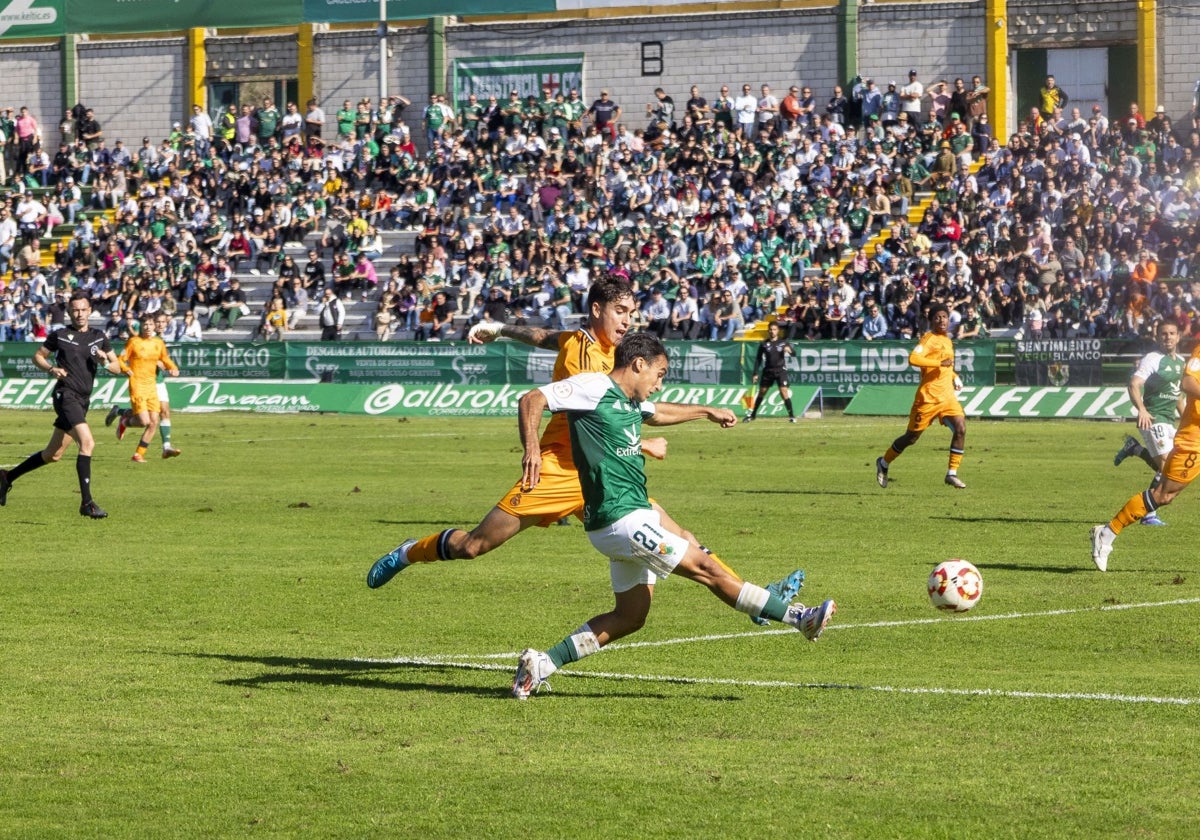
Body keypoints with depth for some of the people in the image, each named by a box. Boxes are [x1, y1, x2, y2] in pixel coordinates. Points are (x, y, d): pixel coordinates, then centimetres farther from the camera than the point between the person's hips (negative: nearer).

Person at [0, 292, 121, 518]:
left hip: (82, 401, 7)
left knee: (53, 454, 15)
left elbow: (117, 367, 14)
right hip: (66, 395, -7)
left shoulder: (99, 337, 12)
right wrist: (51, 369, -8)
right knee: (87, 442, -25)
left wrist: (106, 362, -8)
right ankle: (86, 503, -27)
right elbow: (38, 356, 11)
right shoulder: (60, 335, 1)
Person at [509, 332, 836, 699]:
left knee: (631, 616, 12)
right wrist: (532, 447, -35)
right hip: (621, 518, -11)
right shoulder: (594, 388, -11)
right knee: (706, 568, -6)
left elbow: (656, 413, 40)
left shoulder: (631, 402, 16)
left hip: (632, 516, 11)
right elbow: (531, 400, -19)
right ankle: (798, 617, -3)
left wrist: (706, 411, 48)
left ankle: (542, 663, 11)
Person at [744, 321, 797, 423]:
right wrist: (755, 373, 2)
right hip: (768, 371, 2)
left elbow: (794, 354, -3)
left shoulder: (783, 342, 0)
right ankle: (753, 414, 25)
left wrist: (789, 350, -27)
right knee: (761, 392, 10)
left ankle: (791, 415, -11)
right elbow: (758, 359, 6)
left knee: (784, 391, -15)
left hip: (781, 370, -2)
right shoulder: (764, 344, 3)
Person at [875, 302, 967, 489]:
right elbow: (913, 359, -28)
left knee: (961, 428, -13)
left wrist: (955, 377, 17)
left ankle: (952, 474, -8)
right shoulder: (930, 339, -11)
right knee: (912, 436, 4)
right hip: (928, 396, -7)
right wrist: (941, 363, -29)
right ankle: (884, 463, 27)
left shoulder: (947, 340, 15)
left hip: (947, 396, 7)